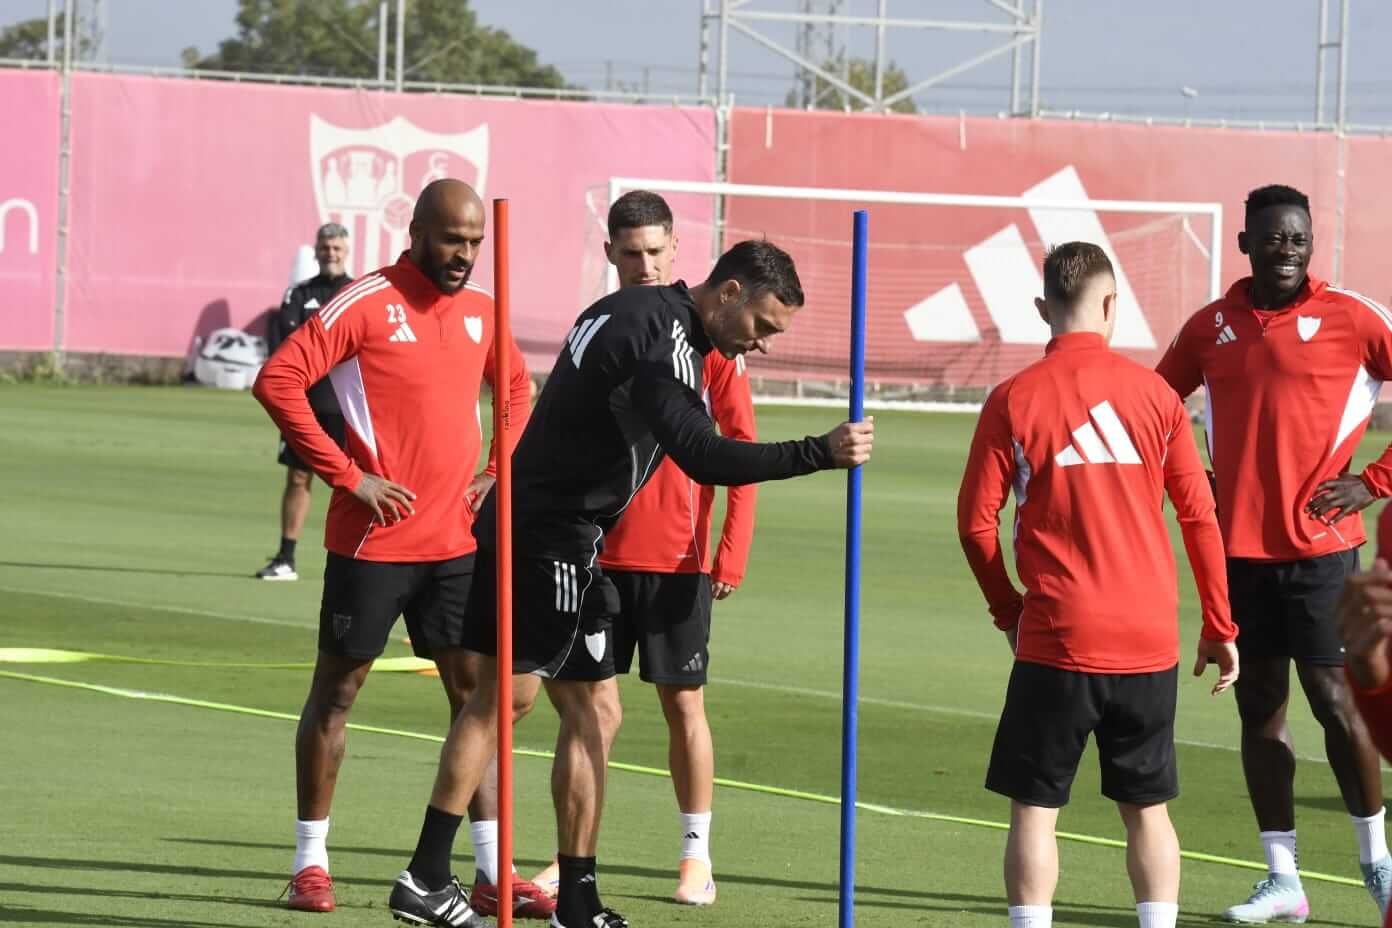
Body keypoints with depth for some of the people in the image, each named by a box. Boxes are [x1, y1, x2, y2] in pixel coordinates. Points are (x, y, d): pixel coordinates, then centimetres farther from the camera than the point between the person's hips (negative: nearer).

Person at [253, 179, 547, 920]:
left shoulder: (481, 311, 8)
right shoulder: (367, 304, -11)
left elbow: (515, 387, 27)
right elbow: (278, 381, -17)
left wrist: (499, 471, 12)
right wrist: (347, 474, -17)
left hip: (456, 543, 6)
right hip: (373, 542, -6)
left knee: (476, 691, 5)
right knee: (338, 687, 4)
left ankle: (492, 867, 10)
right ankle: (310, 863, 12)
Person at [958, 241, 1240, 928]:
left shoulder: (1013, 400, -3)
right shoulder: (1154, 393, 3)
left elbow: (976, 521, -2)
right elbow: (1200, 518, 5)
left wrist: (1007, 609, 14)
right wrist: (1219, 628, 13)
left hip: (1057, 639, -2)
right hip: (1149, 640, 2)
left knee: (1034, 808, 4)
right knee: (1147, 809, 12)